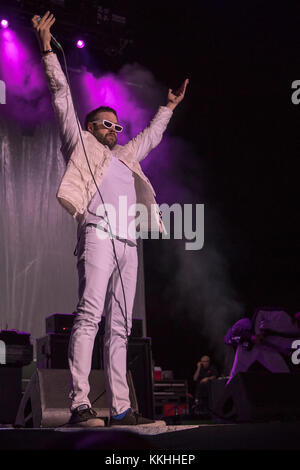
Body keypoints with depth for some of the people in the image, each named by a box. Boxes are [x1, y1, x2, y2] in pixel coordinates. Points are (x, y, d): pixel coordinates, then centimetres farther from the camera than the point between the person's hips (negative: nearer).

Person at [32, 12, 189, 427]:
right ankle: (80, 405, -26)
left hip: (128, 243, 7)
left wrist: (169, 107, 56)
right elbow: (62, 98, 14)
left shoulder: (124, 155, 34)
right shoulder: (80, 144, 18)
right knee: (89, 315, -19)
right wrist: (47, 49, 12)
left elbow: (151, 136, 50)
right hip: (99, 232, -7)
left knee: (119, 327, 0)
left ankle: (120, 409, -4)